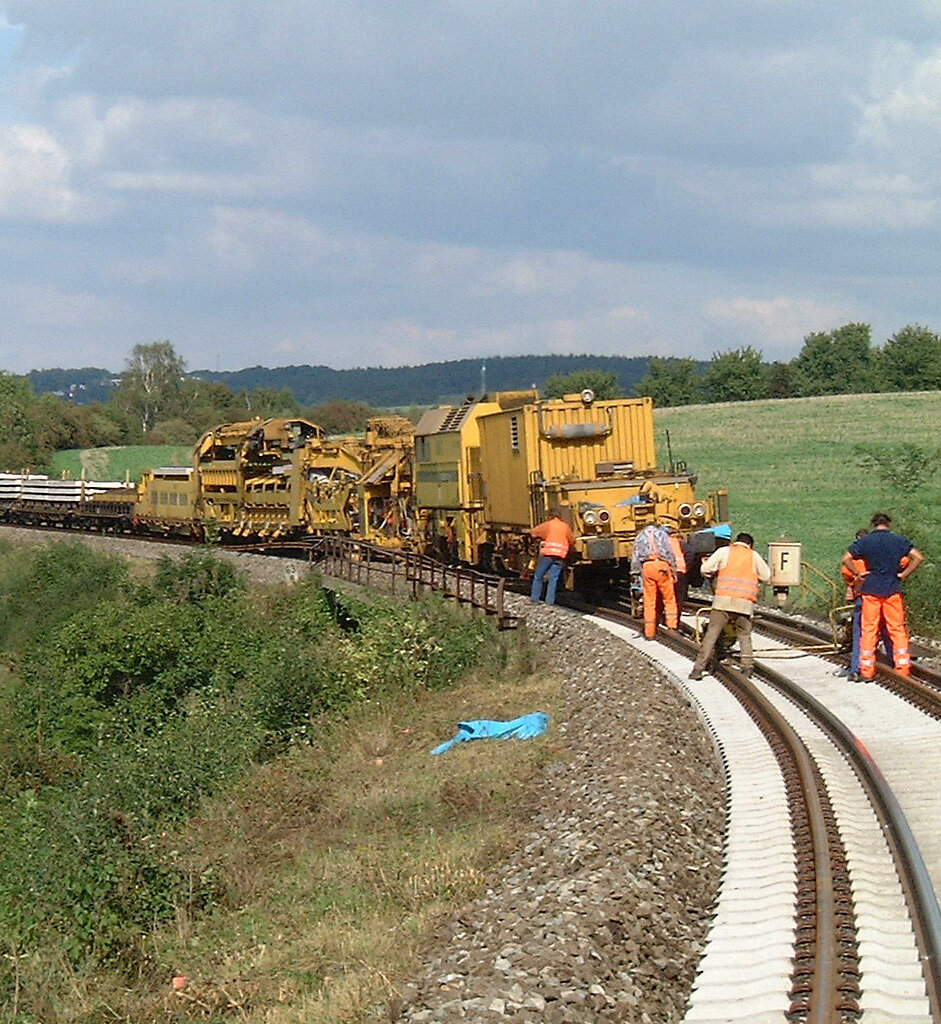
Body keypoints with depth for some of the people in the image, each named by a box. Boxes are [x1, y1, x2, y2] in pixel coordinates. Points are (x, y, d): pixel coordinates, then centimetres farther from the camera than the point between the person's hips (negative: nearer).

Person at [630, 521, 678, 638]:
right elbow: (670, 552, 8)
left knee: (649, 601, 3)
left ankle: (649, 633, 3)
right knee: (669, 598, 6)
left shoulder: (640, 537, 22)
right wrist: (673, 571, 8)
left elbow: (635, 557, 14)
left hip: (646, 567, 1)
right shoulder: (662, 533, 18)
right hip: (662, 565, -1)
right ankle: (672, 625, -5)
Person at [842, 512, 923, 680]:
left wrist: (859, 574, 2)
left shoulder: (864, 541, 0)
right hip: (893, 590, 0)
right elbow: (918, 558, -6)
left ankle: (866, 670, 5)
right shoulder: (899, 540, 1)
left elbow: (846, 559, -6)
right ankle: (903, 667, 7)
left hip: (871, 590, 0)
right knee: (897, 629, 7)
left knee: (868, 630, 5)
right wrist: (903, 575, -1)